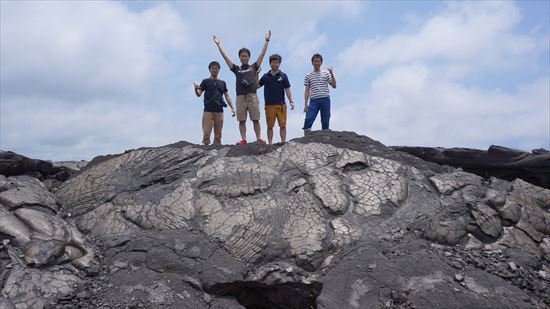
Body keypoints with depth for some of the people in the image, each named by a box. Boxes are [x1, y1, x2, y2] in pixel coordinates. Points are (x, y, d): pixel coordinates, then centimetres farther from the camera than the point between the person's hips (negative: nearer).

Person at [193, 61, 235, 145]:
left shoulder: (222, 83, 17)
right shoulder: (206, 81, 10)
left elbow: (227, 96, 18)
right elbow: (199, 94, 1)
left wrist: (232, 107, 6)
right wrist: (196, 89, -22)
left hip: (219, 111, 3)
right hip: (208, 110, -2)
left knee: (218, 135, 1)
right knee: (206, 134, -10)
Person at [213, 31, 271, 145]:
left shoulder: (254, 67, 16)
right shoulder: (236, 69, 18)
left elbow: (262, 53, 12)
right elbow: (225, 56, 17)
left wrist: (267, 40, 9)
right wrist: (218, 44, 15)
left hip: (252, 95, -1)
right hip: (240, 96, 1)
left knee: (256, 119, -5)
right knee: (241, 120, -2)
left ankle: (259, 139, -6)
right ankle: (243, 139, -3)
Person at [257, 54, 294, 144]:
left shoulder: (283, 76, 6)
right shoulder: (266, 76, 10)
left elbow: (287, 89, 3)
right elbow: (257, 86, 7)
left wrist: (291, 101, -6)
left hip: (281, 104, -1)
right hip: (269, 105, 1)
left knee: (282, 125, -3)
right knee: (270, 126, 3)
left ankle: (283, 143, 3)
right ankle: (270, 143, 9)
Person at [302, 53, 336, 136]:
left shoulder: (326, 73, 13)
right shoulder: (308, 76, 13)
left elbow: (334, 86, 8)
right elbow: (307, 91, 11)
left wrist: (332, 74, -3)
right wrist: (305, 104, 2)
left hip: (325, 100, 1)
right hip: (314, 101, -1)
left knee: (325, 122, 0)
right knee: (308, 120, -14)